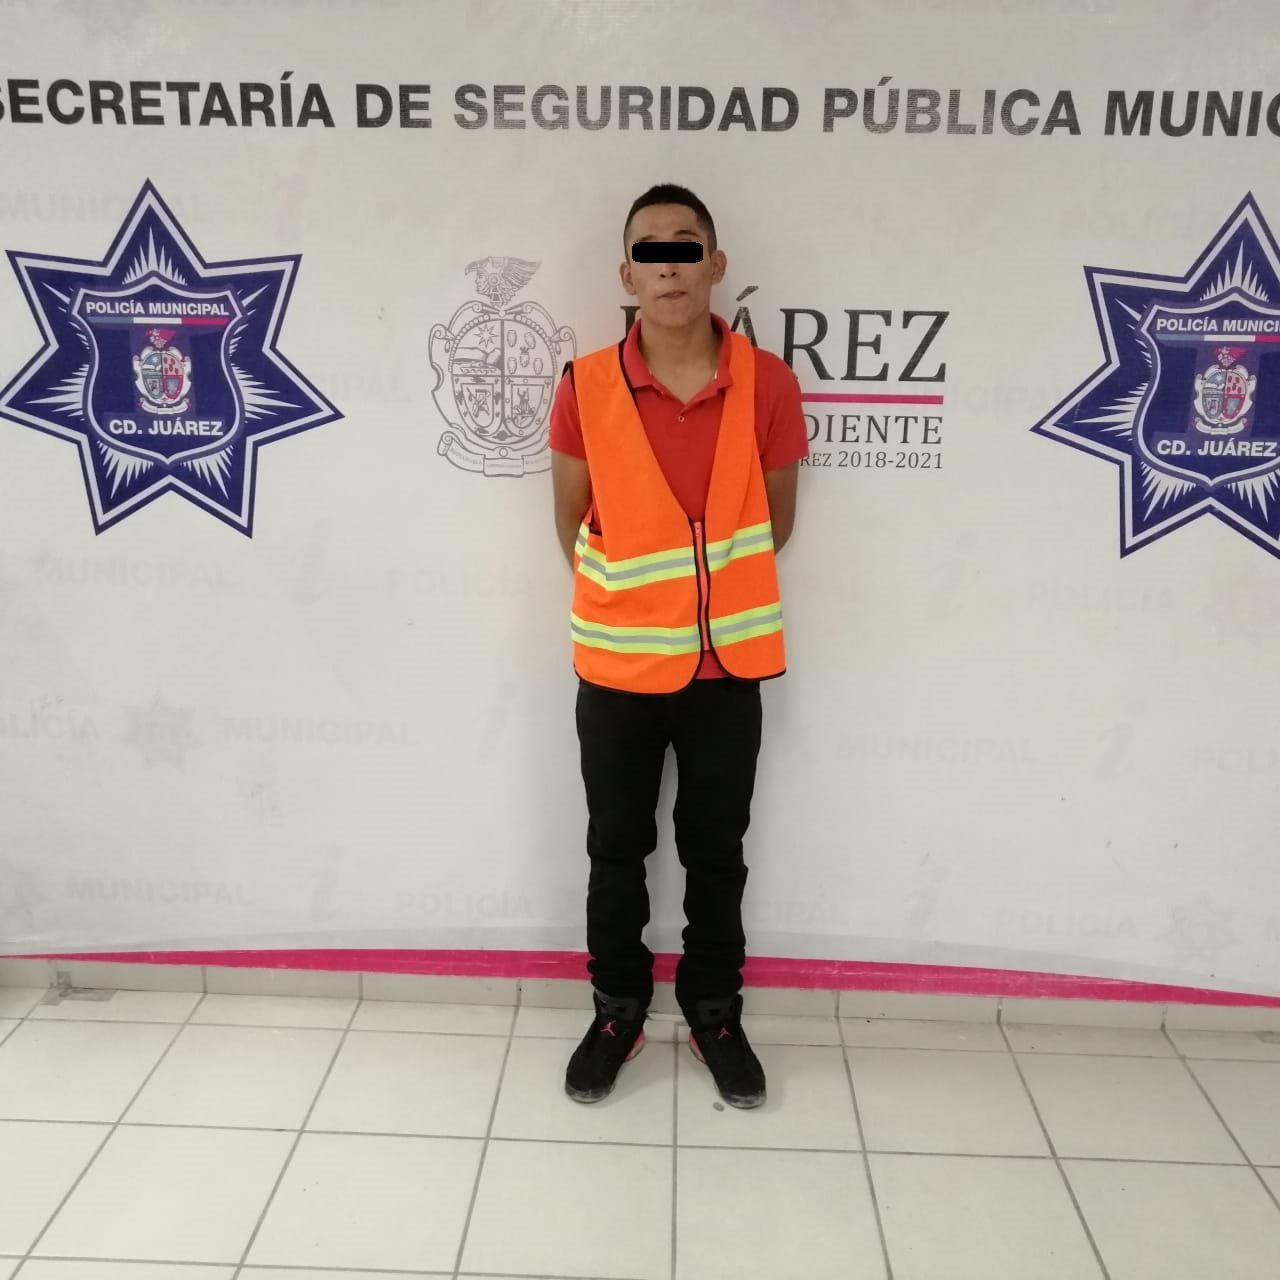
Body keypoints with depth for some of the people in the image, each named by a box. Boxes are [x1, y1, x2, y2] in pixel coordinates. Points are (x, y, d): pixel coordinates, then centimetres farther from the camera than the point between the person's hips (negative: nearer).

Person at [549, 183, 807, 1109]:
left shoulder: (767, 382, -8)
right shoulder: (585, 385, -8)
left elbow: (776, 516, 5)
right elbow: (572, 519, 3)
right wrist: (624, 601, 7)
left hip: (726, 662, 0)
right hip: (617, 664, 0)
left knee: (717, 853, 14)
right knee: (616, 850, 14)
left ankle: (715, 1012, 35)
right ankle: (618, 1010, 35)